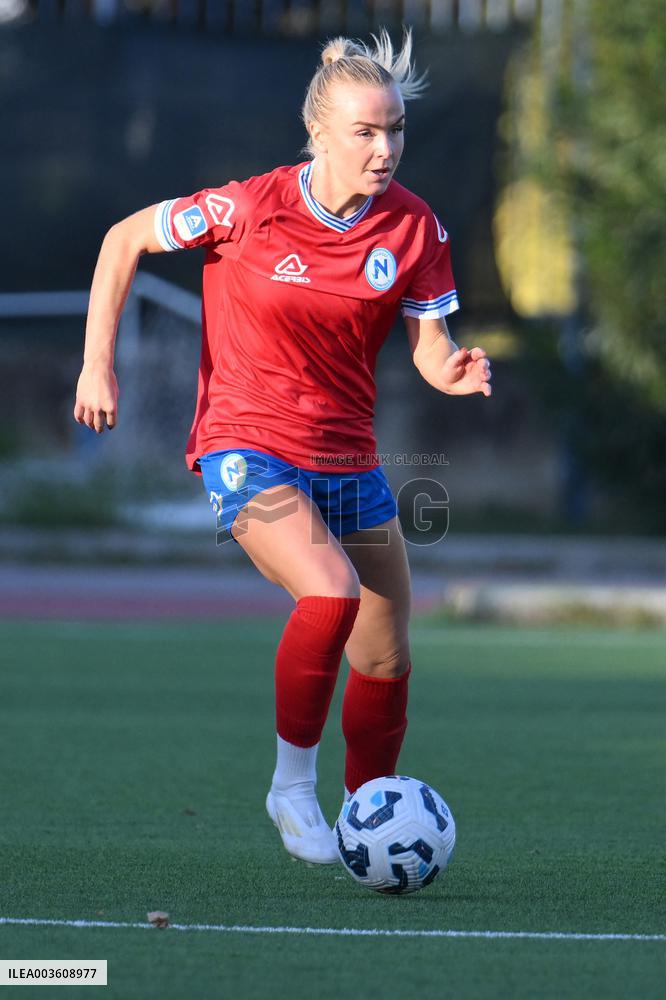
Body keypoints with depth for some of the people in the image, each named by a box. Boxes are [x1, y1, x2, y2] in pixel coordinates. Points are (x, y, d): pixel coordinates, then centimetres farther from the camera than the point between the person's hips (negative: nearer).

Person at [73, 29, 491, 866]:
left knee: (386, 663, 7)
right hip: (247, 449, -5)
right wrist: (97, 363, -7)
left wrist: (457, 372, -25)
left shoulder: (413, 229, -5)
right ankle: (293, 783, -11)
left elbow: (432, 350, -1)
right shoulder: (252, 208, -14)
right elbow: (124, 240, -2)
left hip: (348, 459, 5)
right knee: (331, 593, -30)